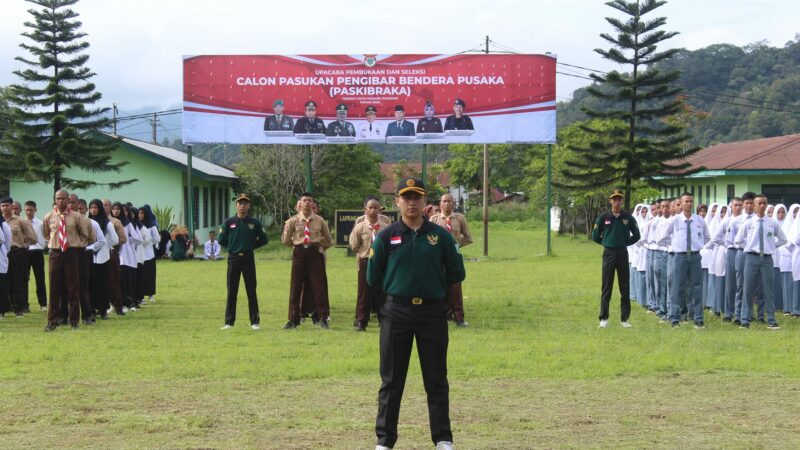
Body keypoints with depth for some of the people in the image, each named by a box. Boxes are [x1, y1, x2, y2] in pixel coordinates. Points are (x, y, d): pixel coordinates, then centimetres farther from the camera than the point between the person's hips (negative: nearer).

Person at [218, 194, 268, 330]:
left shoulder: (255, 223, 2)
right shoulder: (229, 222, 3)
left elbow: (263, 240, 7)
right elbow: (222, 240, 7)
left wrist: (251, 246, 5)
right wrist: (233, 247, 8)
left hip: (248, 258, 0)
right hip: (233, 259, 0)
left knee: (251, 291, 1)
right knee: (231, 292, 3)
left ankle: (255, 322, 6)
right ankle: (229, 322, 8)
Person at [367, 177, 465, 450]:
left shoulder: (440, 235, 2)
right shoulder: (386, 237, 1)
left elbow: (457, 274, 7)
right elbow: (373, 277, 5)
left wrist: (433, 285, 8)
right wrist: (399, 286, 9)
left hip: (432, 312, 0)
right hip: (396, 312, 0)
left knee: (436, 380, 7)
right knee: (391, 380, 6)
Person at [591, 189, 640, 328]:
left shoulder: (628, 218, 2)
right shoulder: (603, 218, 0)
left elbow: (636, 236, 11)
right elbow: (595, 236, 6)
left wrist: (625, 243, 5)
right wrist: (607, 243, 7)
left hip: (623, 253, 1)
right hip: (608, 253, -1)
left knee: (625, 287, 3)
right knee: (606, 287, 2)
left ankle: (624, 318, 10)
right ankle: (604, 318, 7)